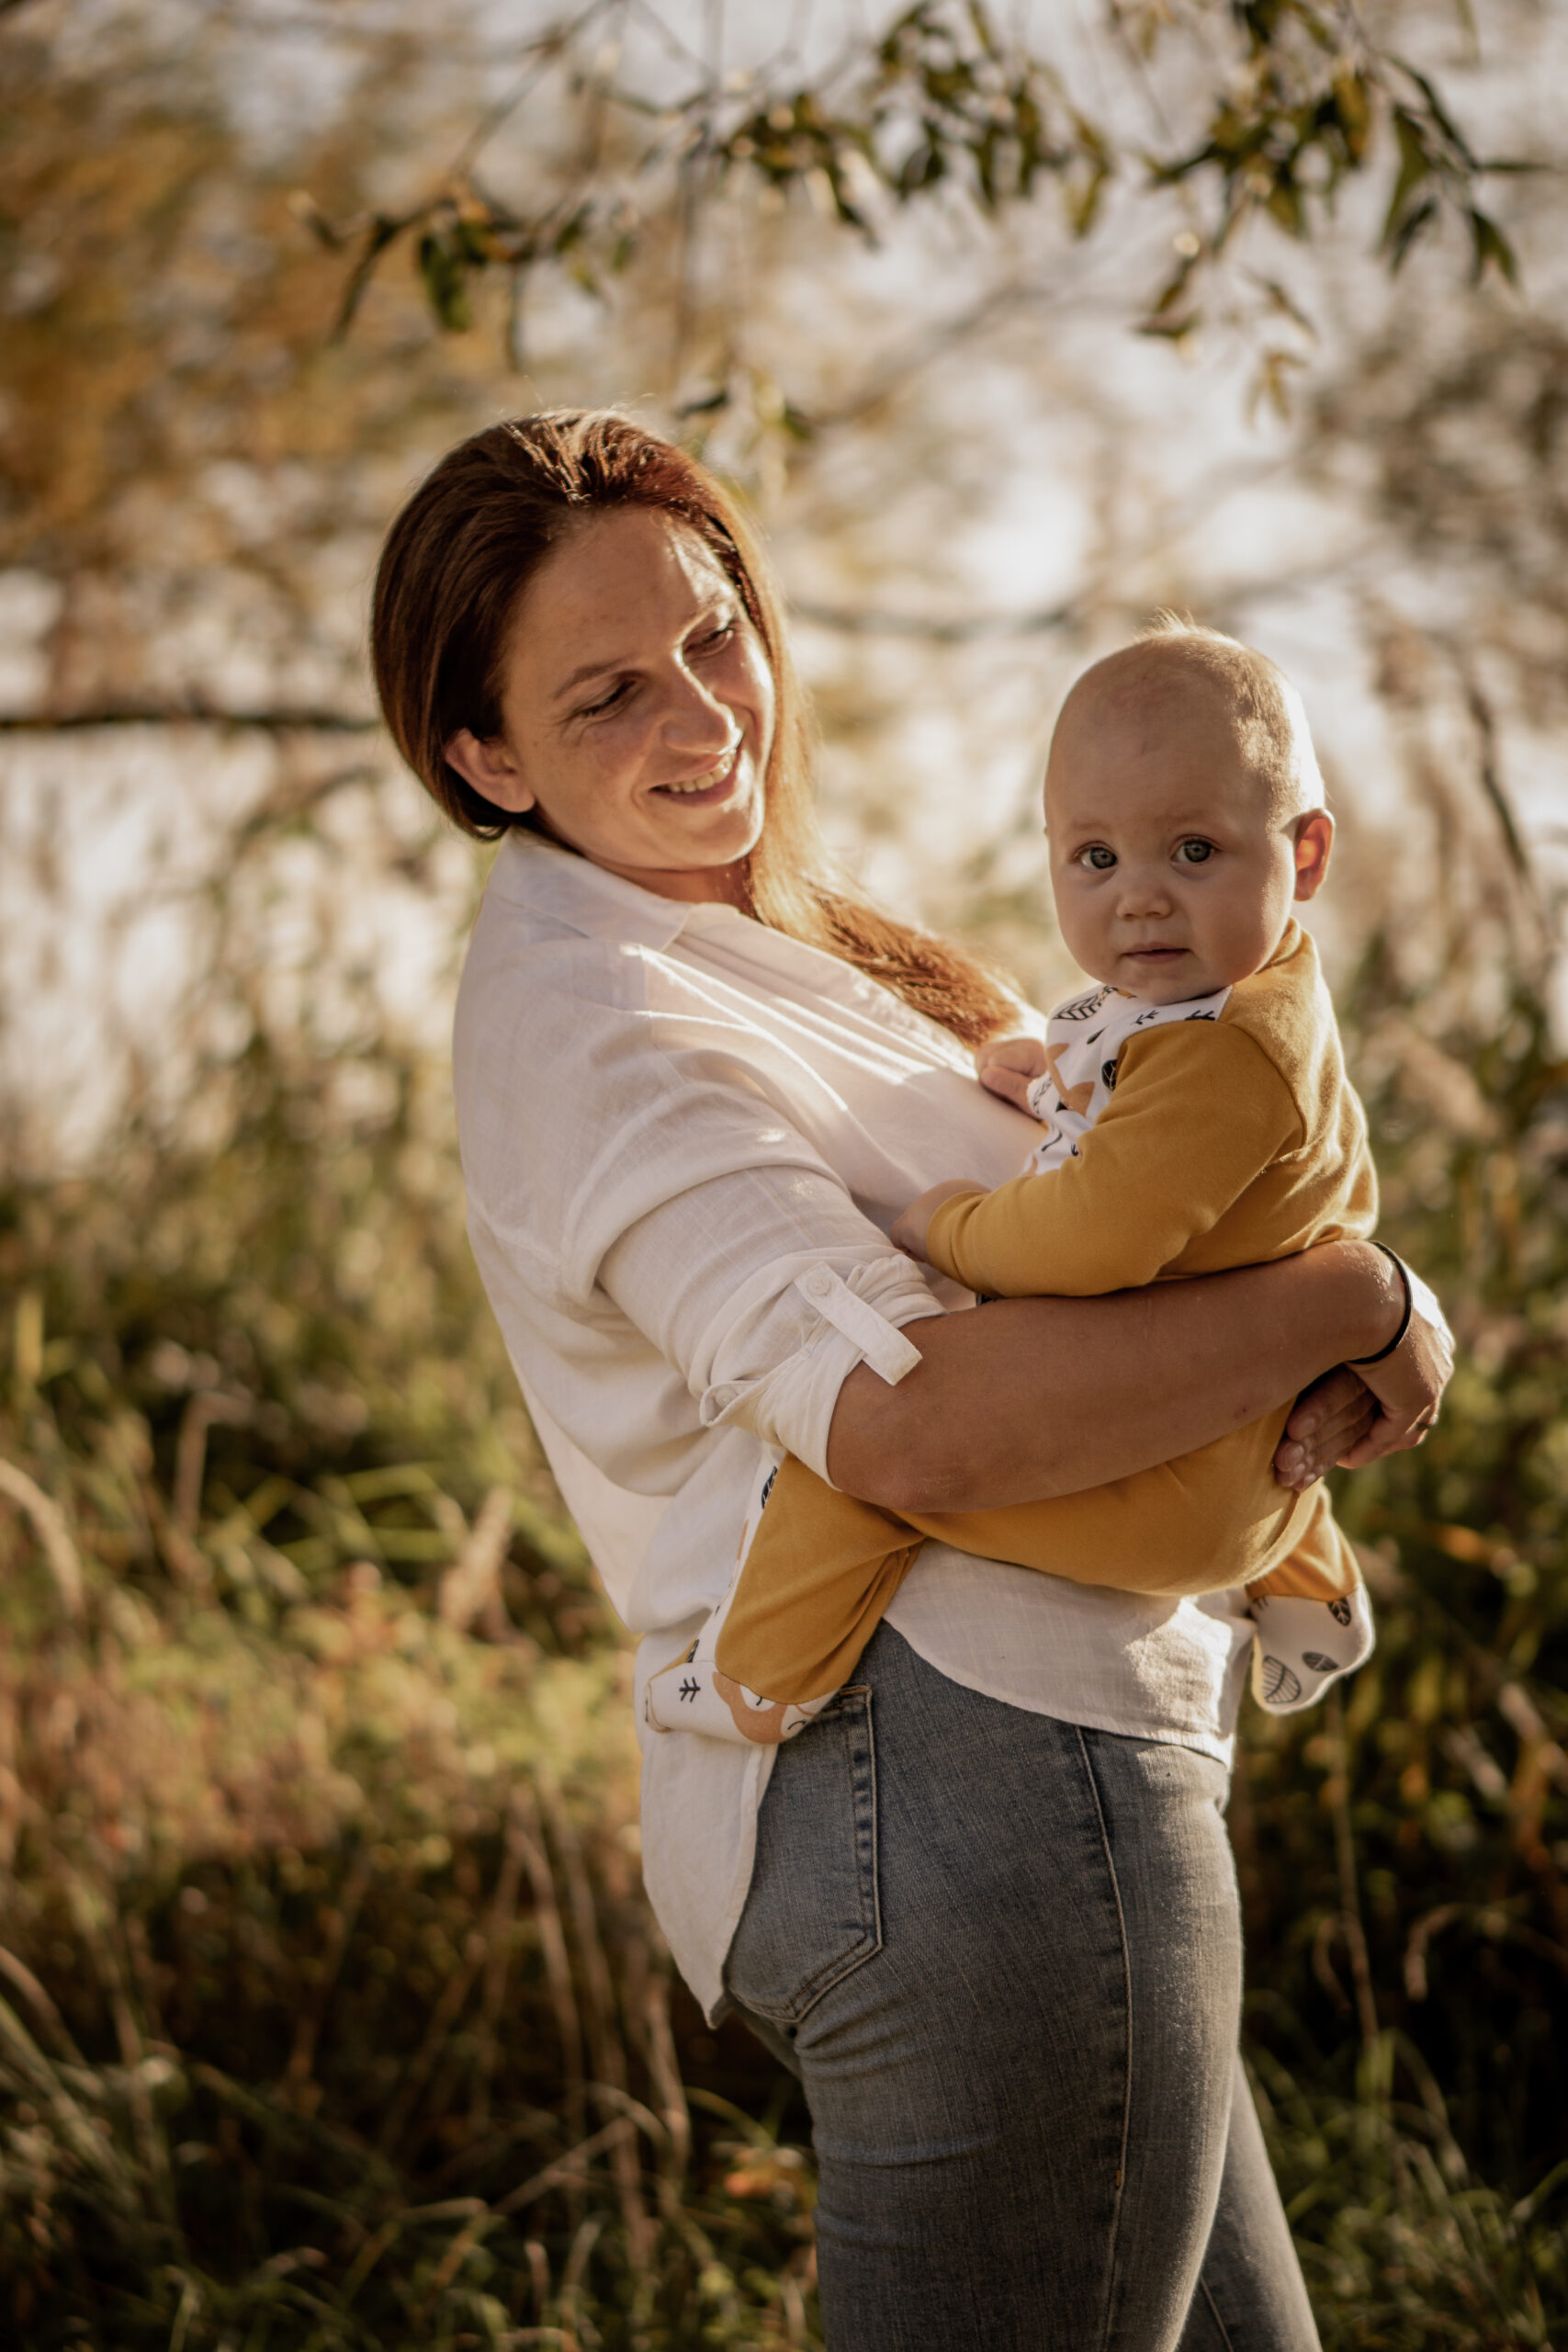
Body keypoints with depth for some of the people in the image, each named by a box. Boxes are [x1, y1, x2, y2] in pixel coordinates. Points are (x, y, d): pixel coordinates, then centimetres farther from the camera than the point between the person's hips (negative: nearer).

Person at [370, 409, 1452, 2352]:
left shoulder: (756, 953, 18)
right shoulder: (594, 1019, -14)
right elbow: (911, 1419, -27)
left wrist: (1291, 1399, -4)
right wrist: (1352, 1303, -16)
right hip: (977, 1774, -10)